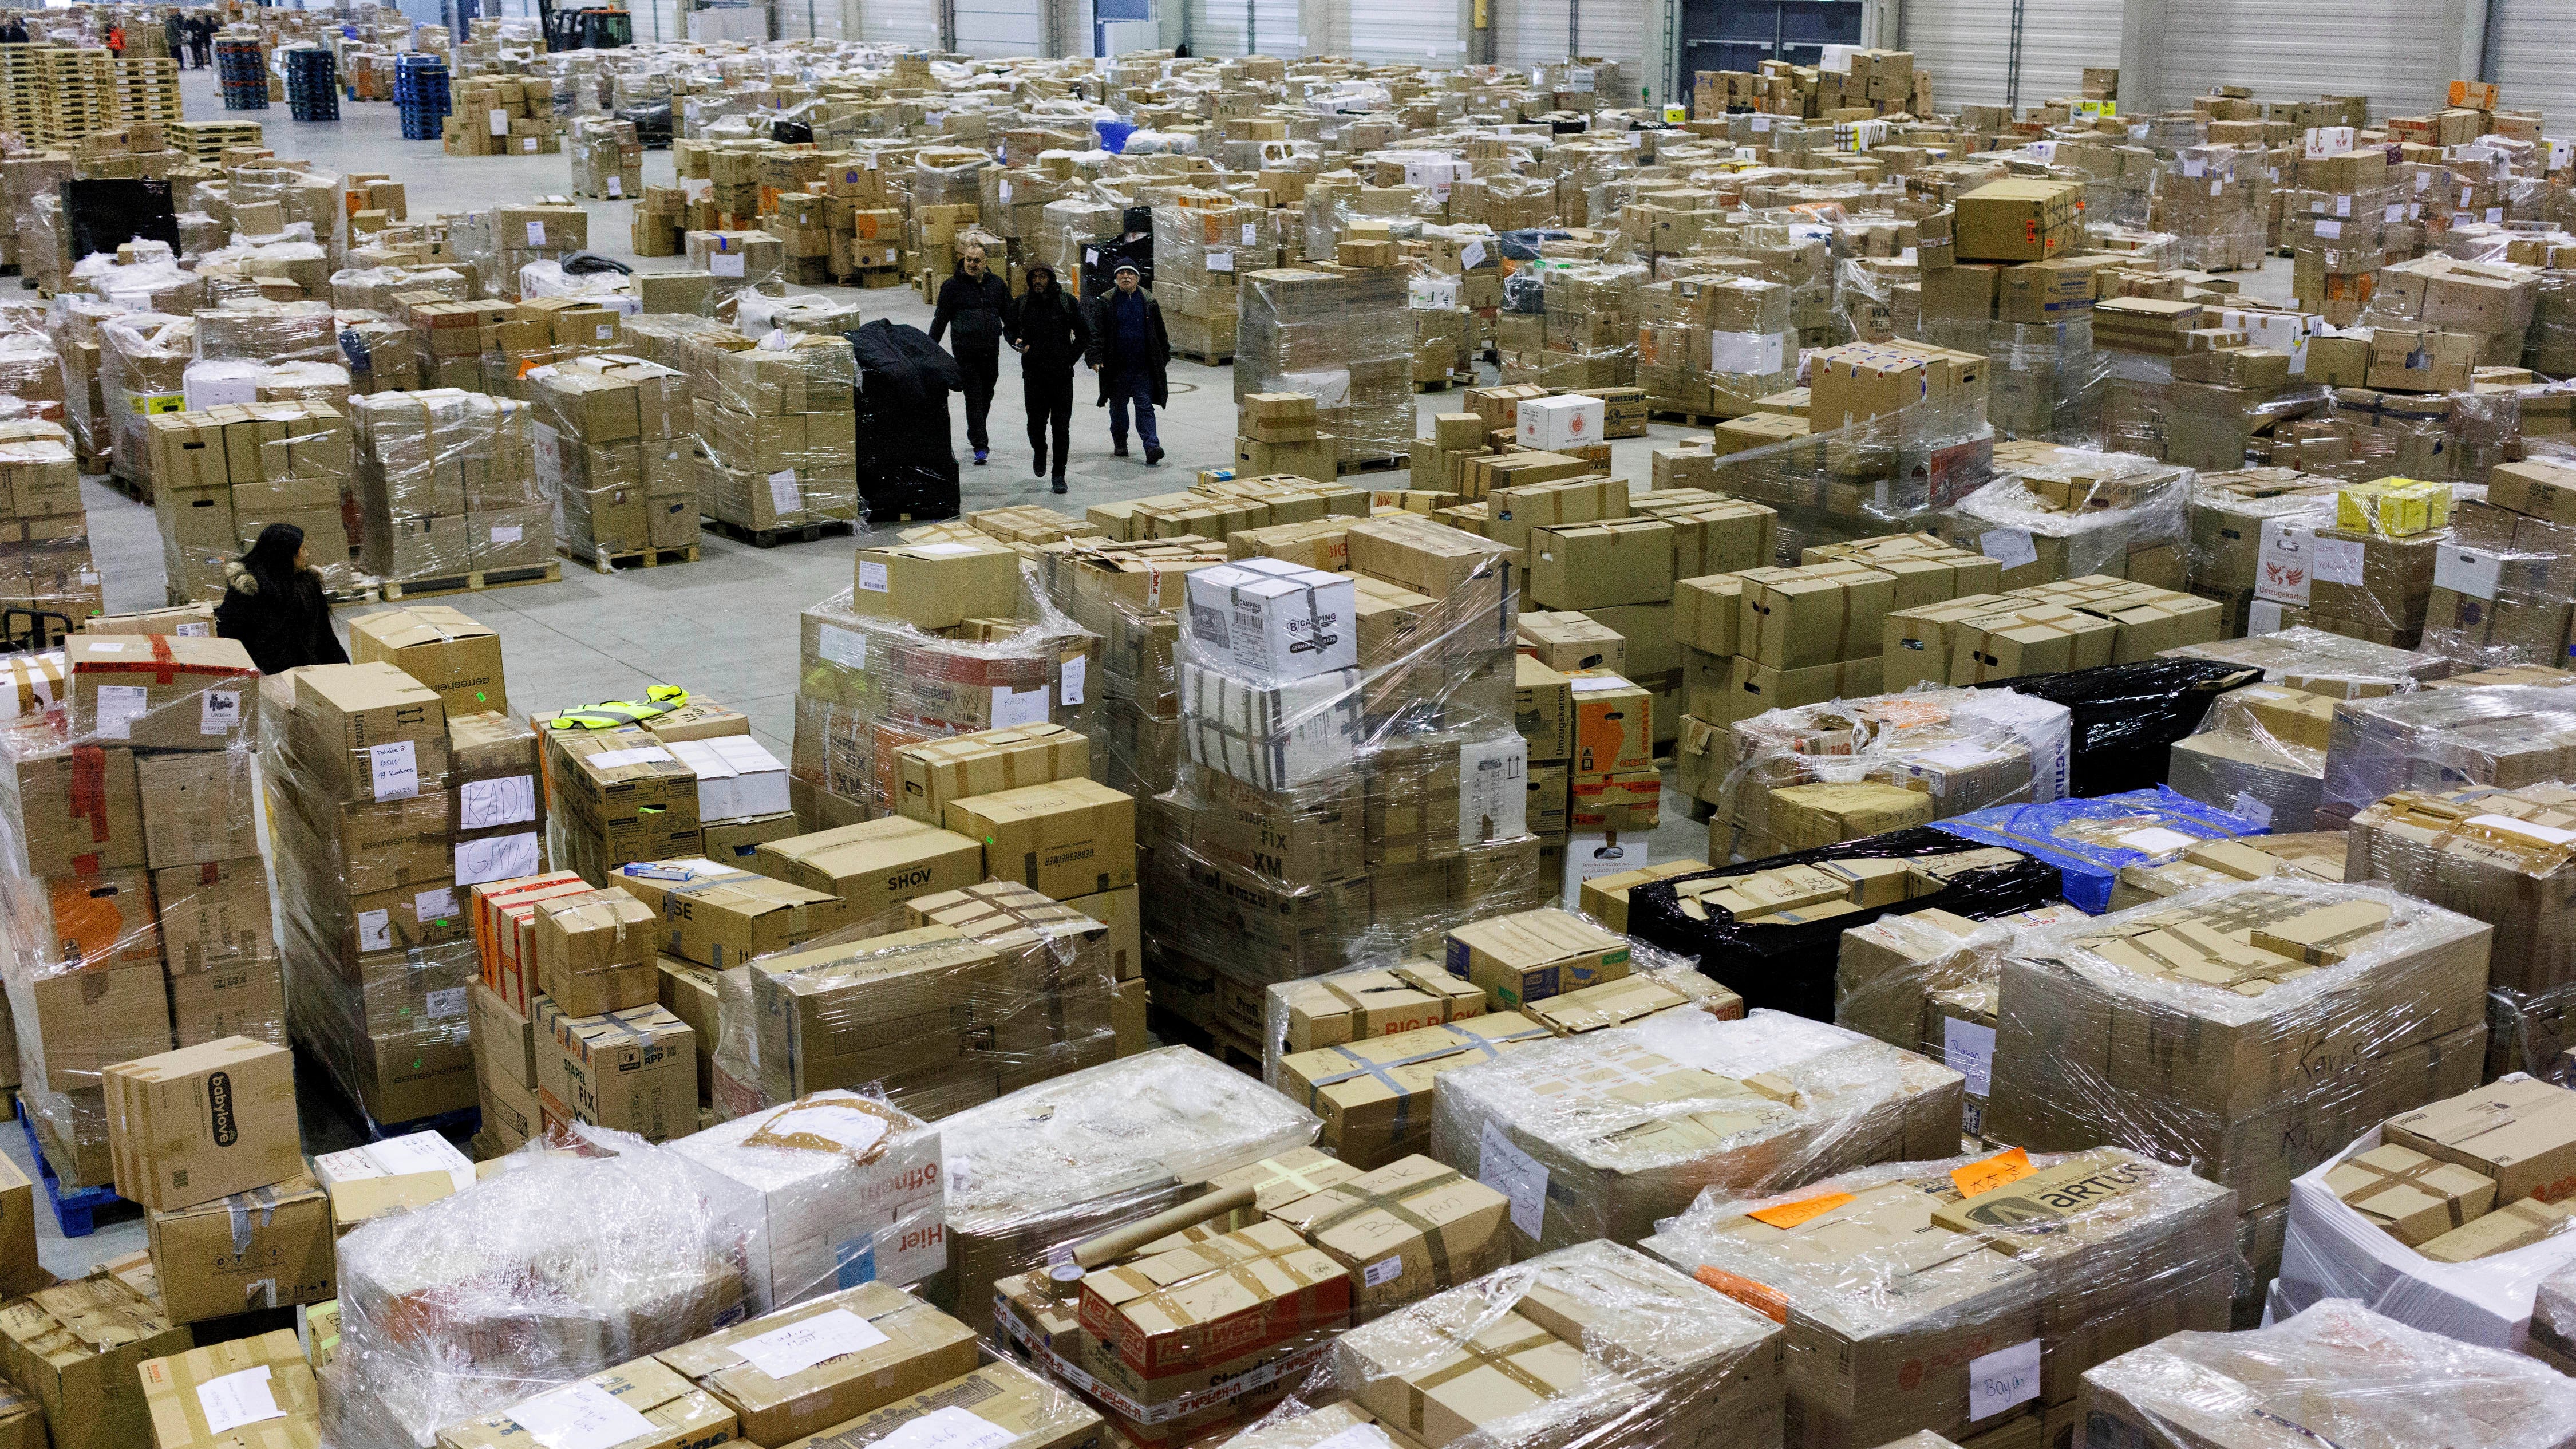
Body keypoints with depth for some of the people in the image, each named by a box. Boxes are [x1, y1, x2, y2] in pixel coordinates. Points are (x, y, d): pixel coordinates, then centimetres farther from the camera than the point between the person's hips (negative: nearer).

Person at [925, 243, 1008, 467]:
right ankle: (980, 445, -7)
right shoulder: (953, 286, 0)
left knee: (986, 397, 14)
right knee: (974, 398, -7)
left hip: (991, 351, 4)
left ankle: (975, 435, 33)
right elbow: (940, 318, 5)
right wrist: (930, 346, 4)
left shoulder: (997, 285, 9)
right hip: (966, 352, -4)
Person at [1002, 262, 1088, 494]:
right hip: (1033, 374, 1)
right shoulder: (1021, 303, 3)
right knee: (1036, 423, 1)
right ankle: (1040, 453, 35)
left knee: (1061, 426, -1)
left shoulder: (1067, 302, -1)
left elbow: (1084, 334, 7)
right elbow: (1009, 327, 19)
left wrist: (1071, 358, -2)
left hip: (1062, 376, -1)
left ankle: (1059, 475, 8)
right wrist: (1017, 342, -3)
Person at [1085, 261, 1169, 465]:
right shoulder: (1105, 302, 1)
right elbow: (1096, 332, -4)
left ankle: (1152, 446, -14)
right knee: (1118, 408, 12)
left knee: (1145, 407, -6)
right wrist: (1095, 357, -15)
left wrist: (1164, 357, 12)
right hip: (1117, 367, 0)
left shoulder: (1149, 301, 6)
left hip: (1144, 368, 0)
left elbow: (1160, 333, 13)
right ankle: (1120, 444, 29)